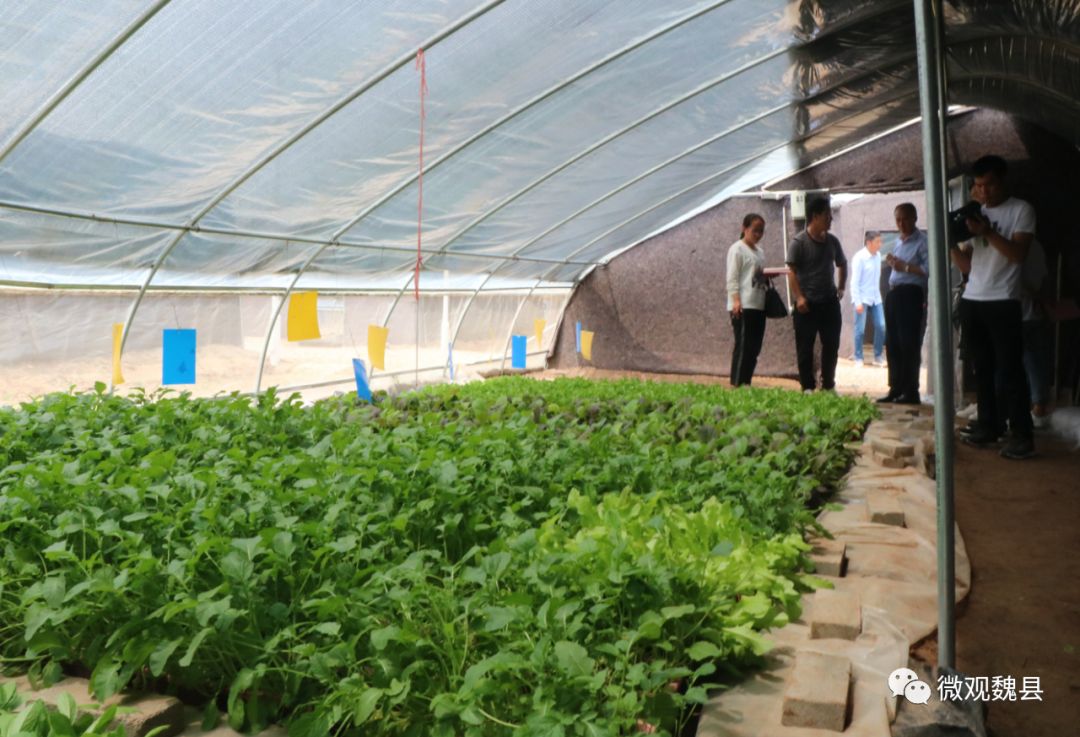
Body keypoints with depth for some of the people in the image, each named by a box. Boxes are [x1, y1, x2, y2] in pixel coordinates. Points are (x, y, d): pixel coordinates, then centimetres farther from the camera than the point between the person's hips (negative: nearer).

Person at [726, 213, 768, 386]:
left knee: (754, 347, 7)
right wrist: (736, 300, -21)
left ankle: (746, 383, 13)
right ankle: (736, 384, -6)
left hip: (759, 306, 8)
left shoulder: (759, 252, 20)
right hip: (743, 306, -8)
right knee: (743, 346, -10)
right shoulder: (737, 249, -4)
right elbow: (732, 278, -11)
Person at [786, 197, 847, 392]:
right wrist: (799, 297, -19)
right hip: (807, 304, -6)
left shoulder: (832, 241, 10)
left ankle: (828, 385, 19)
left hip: (829, 302, 6)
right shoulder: (799, 242, -8)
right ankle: (807, 387, 8)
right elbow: (791, 270, -12)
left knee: (831, 345, 8)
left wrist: (841, 287, 15)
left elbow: (842, 264, 25)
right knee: (805, 348, 0)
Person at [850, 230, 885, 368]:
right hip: (862, 299, -6)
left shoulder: (878, 256, 4)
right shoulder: (859, 258, -13)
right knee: (860, 329, 1)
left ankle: (878, 357, 15)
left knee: (881, 326, 3)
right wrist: (858, 302, -16)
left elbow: (877, 278, 11)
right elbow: (855, 282, -14)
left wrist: (877, 294, 11)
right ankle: (858, 358, 12)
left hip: (876, 298, 6)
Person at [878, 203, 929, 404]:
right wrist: (892, 263, 8)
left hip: (911, 295, -8)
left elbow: (929, 269, -19)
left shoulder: (922, 241, -7)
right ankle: (896, 389, 17)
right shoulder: (898, 241, 19)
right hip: (893, 294, 8)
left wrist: (905, 267, -14)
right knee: (892, 344, 9)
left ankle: (911, 392, 0)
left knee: (909, 345, -7)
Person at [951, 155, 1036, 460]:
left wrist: (988, 232, -21)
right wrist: (951, 244, -6)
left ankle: (1022, 436, -2)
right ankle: (988, 426, 17)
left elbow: (1018, 254, -12)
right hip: (971, 301, 6)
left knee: (1010, 371, -6)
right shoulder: (975, 214, 15)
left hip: (1003, 303, -5)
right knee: (982, 369, 9)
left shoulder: (1021, 210, 0)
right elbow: (967, 265, 12)